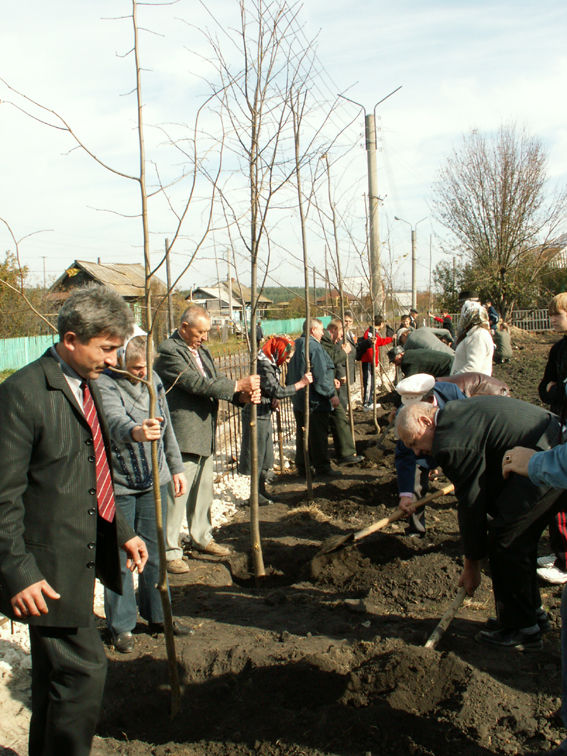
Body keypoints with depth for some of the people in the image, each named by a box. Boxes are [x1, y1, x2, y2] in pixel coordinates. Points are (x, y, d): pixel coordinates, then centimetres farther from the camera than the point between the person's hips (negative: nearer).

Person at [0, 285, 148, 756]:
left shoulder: (87, 383, 8)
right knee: (84, 666, -4)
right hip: (49, 567, -9)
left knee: (56, 671, 21)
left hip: (82, 556, 9)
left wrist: (123, 532, 19)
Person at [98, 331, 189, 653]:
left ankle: (157, 614, 32)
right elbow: (115, 421, -37)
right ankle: (121, 626, 20)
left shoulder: (153, 380, 3)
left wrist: (177, 467, 15)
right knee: (120, 558, 5)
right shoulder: (104, 385, -17)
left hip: (154, 481, 6)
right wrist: (135, 432, -58)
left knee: (155, 552, 16)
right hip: (117, 485, -6)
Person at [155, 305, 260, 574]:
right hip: (181, 438, -9)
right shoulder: (168, 351, -14)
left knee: (203, 492, 19)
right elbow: (196, 383, -22)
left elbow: (214, 383, 13)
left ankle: (202, 538, 35)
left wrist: (242, 395, -7)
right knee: (176, 495, -4)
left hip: (204, 435, 9)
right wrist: (237, 385, -19)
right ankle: (169, 551, 6)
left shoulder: (202, 350, 16)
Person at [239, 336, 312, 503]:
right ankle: (256, 495, 10)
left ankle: (262, 490, 28)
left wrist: (274, 399, -3)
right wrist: (301, 383, -24)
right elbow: (278, 391, -29)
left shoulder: (271, 364, 10)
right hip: (257, 415, -10)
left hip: (265, 415, 10)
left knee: (266, 454, 17)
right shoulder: (264, 366, -21)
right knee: (257, 455, 0)